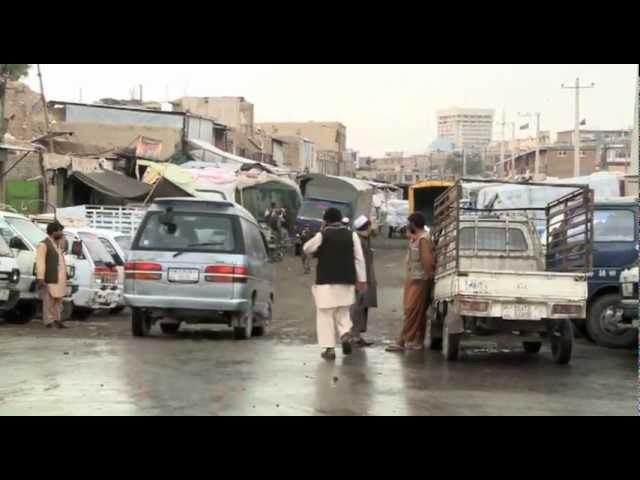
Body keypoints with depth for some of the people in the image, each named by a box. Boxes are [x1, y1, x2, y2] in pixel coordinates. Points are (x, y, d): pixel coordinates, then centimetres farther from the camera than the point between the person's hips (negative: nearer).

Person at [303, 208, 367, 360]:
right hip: (346, 281, 3)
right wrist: (362, 280, 6)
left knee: (326, 315, 4)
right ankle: (345, 333, -8)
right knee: (343, 312, 19)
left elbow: (306, 249, 9)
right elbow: (359, 259, 1)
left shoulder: (322, 236, -6)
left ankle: (329, 348, 0)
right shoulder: (351, 235, 2)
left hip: (326, 281, -3)